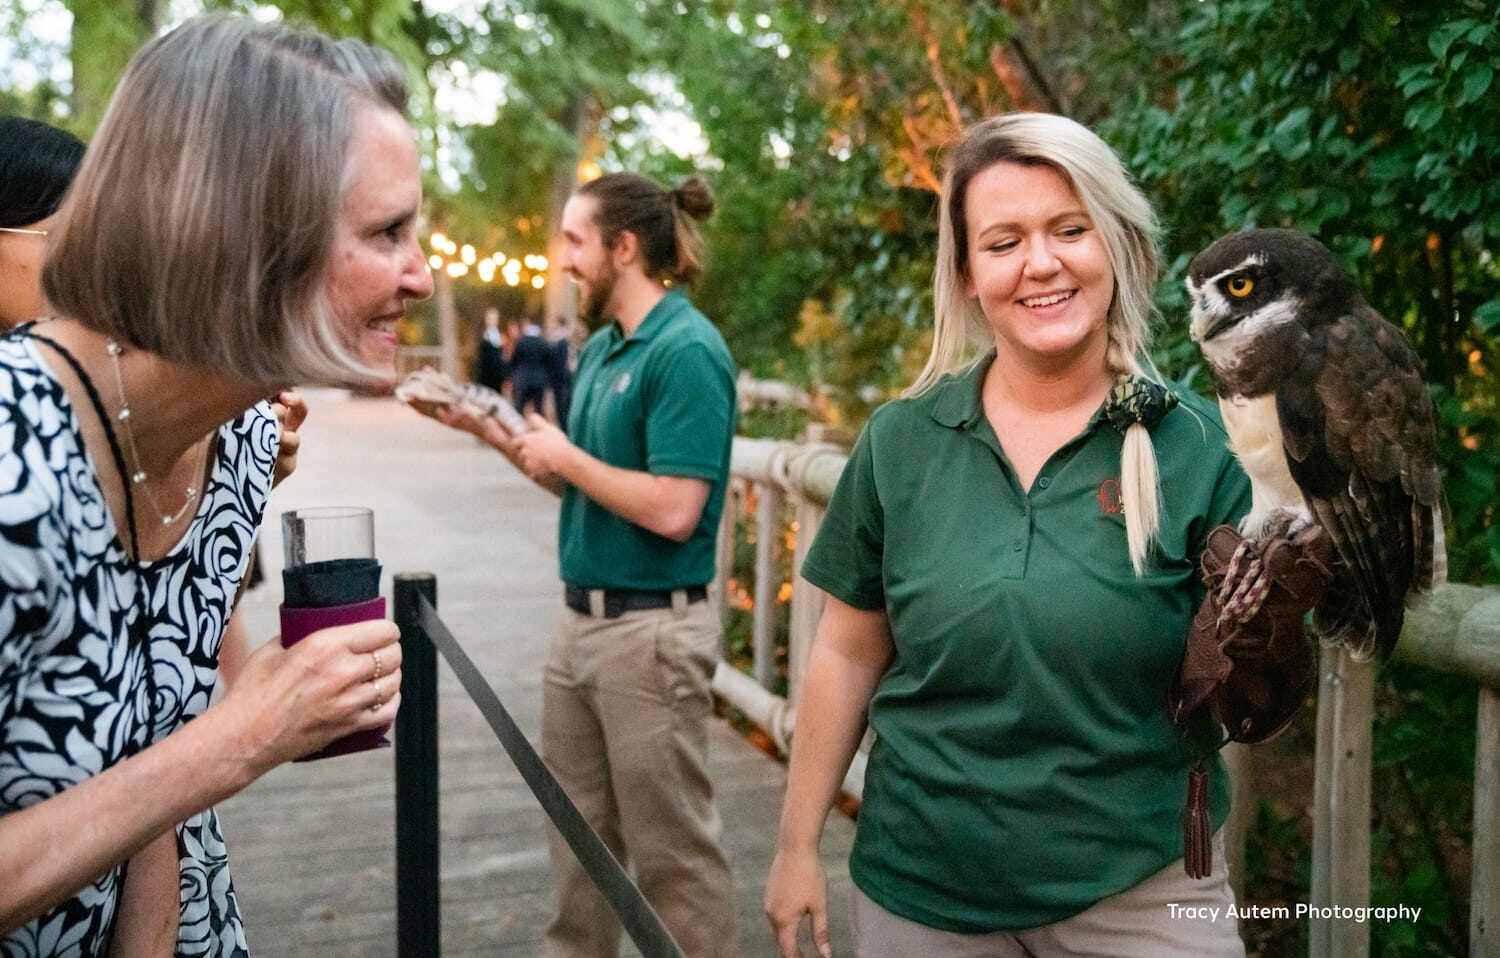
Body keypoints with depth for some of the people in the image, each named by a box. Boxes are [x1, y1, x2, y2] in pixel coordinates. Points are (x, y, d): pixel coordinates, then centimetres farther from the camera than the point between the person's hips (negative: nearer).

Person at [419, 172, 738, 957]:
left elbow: (672, 509, -24)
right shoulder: (599, 347, 10)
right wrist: (487, 429, 7)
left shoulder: (686, 350, -17)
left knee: (671, 849, 5)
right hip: (581, 619, 9)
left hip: (651, 630, -9)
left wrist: (567, 457, -12)